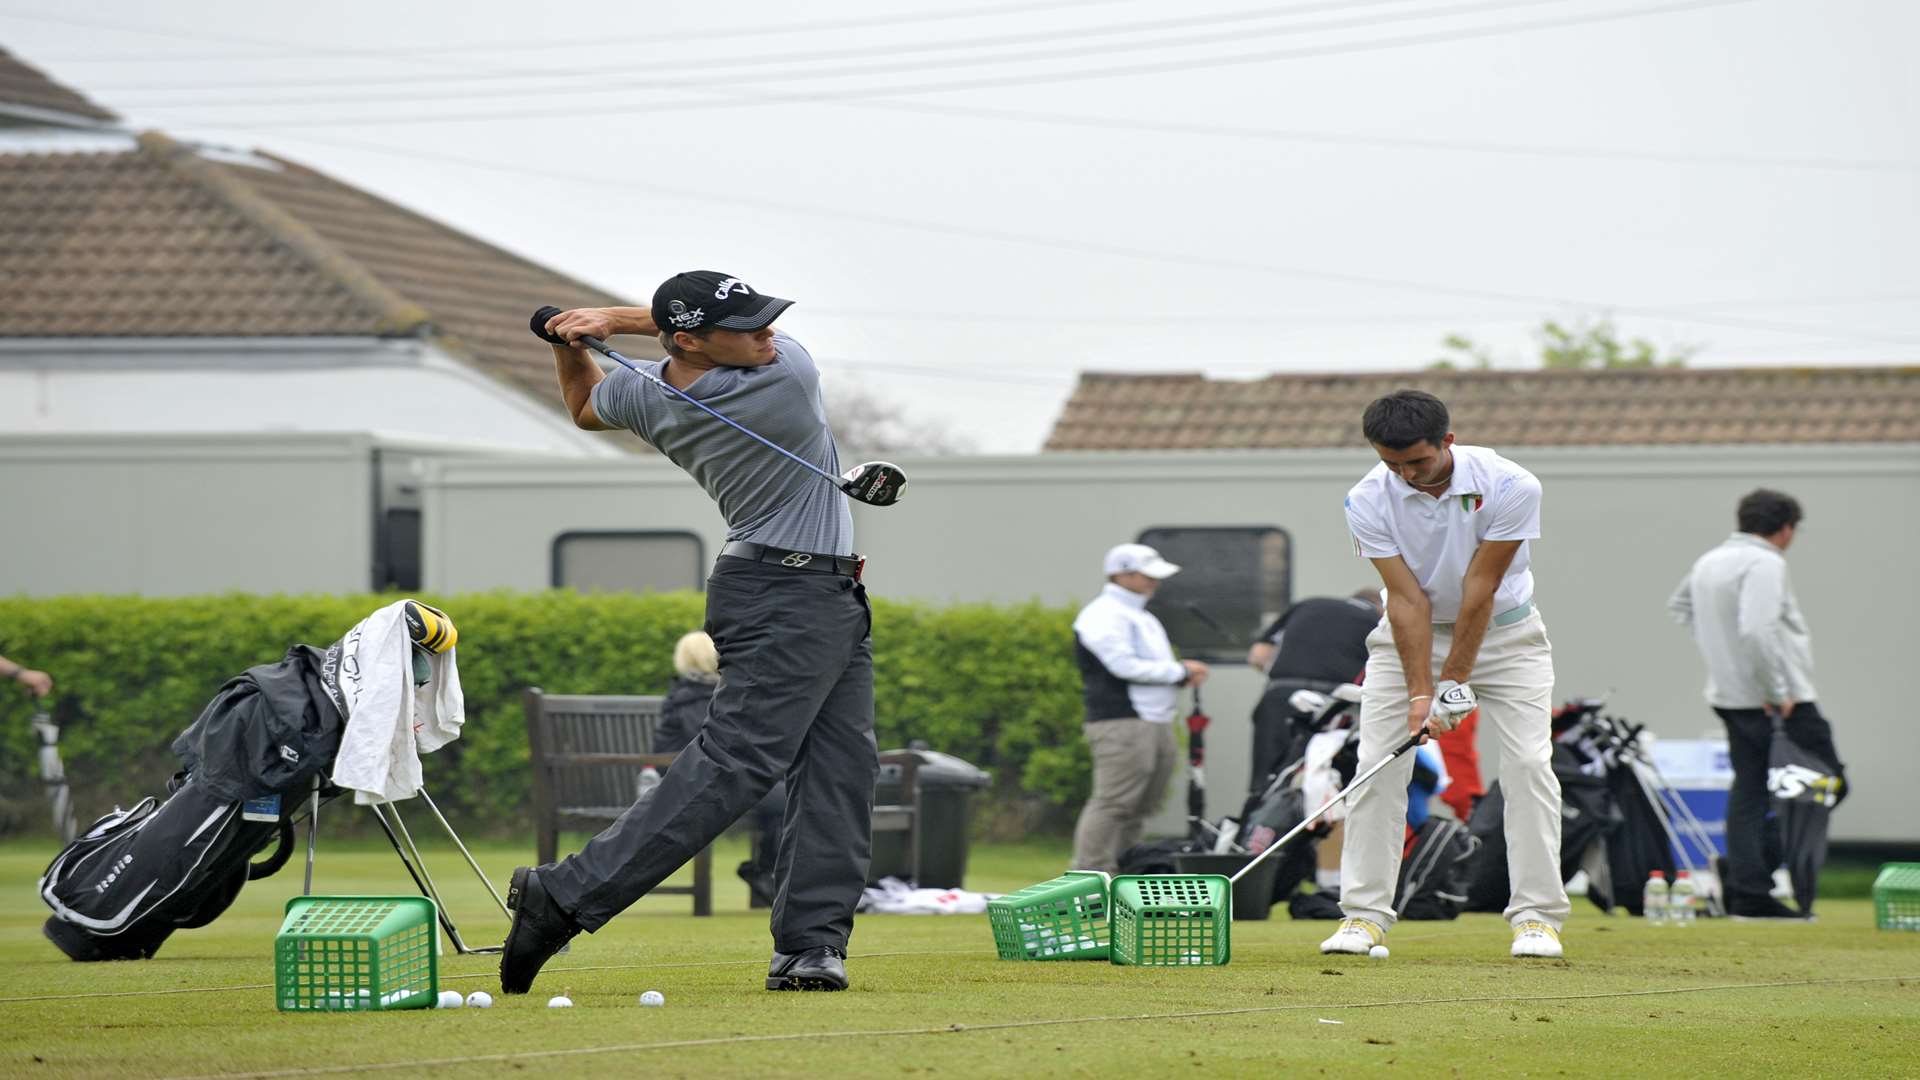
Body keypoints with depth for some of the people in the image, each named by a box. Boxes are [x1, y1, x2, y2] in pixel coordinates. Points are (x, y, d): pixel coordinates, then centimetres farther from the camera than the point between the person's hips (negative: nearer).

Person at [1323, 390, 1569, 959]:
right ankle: (1364, 915, -5)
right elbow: (1407, 599, -20)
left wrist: (1456, 682, -22)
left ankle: (1536, 916, -8)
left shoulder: (1510, 486, -26)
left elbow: (1480, 589, -24)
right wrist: (1421, 691, -26)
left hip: (1502, 631, -1)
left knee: (1529, 764, -12)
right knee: (1377, 768, -9)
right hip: (1410, 634, 1)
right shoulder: (1369, 501, -20)